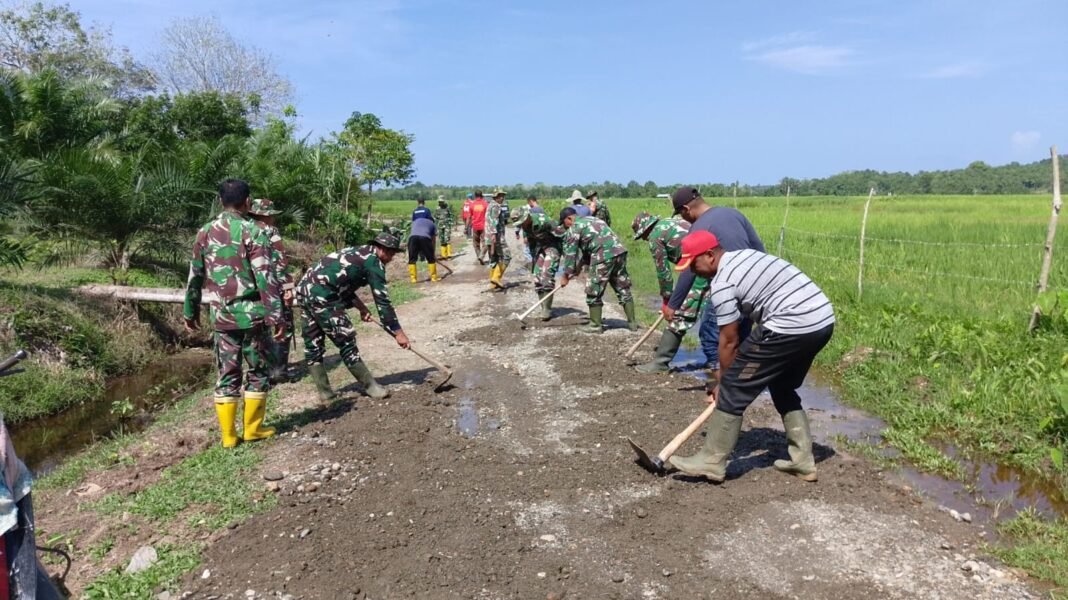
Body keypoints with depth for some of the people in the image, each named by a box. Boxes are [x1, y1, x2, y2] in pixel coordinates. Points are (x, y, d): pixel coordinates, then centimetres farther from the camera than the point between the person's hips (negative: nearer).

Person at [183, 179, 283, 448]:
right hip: (251, 314, -4)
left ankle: (228, 435, 13)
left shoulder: (205, 232, 7)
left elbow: (195, 276, 13)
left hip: (222, 316, 4)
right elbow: (265, 277, -15)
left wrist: (190, 311, 23)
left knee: (227, 374, 10)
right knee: (258, 372, 9)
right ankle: (252, 429, 14)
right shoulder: (252, 232, -9)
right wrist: (276, 315, -14)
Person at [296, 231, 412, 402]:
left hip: (305, 289, 9)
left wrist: (360, 305, 20)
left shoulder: (357, 252, 22)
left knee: (313, 345, 12)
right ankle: (370, 386, 10)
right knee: (346, 341, 0)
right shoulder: (374, 261, -3)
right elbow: (382, 300, -6)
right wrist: (398, 332, -2)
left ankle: (324, 392, 21)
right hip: (321, 295, -9)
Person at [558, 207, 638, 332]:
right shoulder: (592, 219, 30)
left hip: (604, 256, -8)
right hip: (619, 251, 8)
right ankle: (632, 322, 22)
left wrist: (566, 276, 12)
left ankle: (595, 325, 14)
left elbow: (570, 253, 4)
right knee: (623, 289, 15)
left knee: (594, 291, 6)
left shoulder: (573, 229, 4)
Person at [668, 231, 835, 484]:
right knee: (783, 388, 26)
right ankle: (803, 461, 28)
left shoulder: (721, 284, -7)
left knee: (734, 389, 0)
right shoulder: (746, 254, 20)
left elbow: (729, 341, -2)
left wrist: (724, 382, 11)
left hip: (791, 327, -10)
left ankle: (711, 462, 8)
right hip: (824, 319, 10)